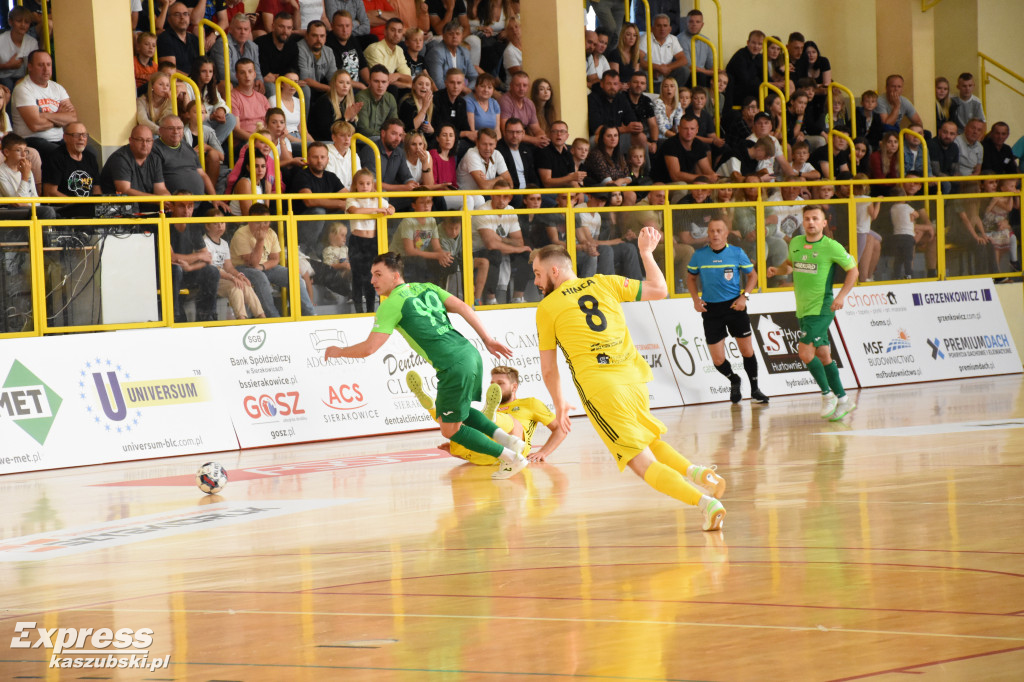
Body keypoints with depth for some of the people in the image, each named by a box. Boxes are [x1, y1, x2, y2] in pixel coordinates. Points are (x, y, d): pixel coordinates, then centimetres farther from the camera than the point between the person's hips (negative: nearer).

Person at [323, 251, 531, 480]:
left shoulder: (392, 304, -4)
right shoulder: (426, 288, 17)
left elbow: (369, 348, -7)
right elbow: (463, 308, 10)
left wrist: (338, 352, 10)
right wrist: (488, 339, 11)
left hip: (454, 366, -8)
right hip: (470, 354, 8)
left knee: (451, 430, 6)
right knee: (459, 411, 30)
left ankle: (511, 457, 4)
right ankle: (506, 439, 18)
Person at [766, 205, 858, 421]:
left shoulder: (831, 247, -10)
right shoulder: (795, 243, 7)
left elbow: (852, 269, -2)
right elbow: (790, 263, 25)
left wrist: (841, 296, -12)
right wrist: (777, 270, 3)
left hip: (822, 308, -6)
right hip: (803, 309, 6)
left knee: (805, 352, -15)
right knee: (823, 355, 9)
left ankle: (828, 394, 1)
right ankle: (843, 399, 19)